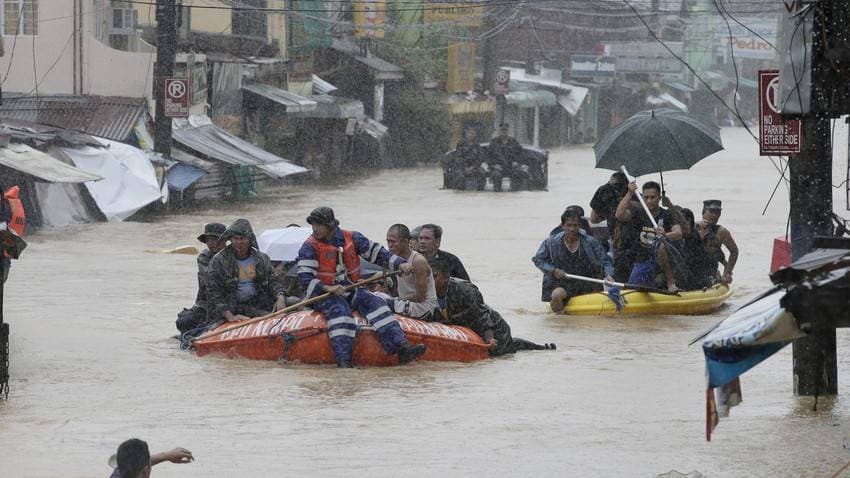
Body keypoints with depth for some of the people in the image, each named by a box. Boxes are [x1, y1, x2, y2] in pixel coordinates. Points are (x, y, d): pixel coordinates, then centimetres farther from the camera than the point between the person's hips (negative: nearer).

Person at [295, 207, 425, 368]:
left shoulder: (352, 238, 6)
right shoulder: (310, 247, -5)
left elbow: (375, 252, 10)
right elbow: (305, 278, -13)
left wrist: (399, 264, -2)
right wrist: (327, 288, -27)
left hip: (351, 290, 4)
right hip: (324, 294, -4)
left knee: (375, 304, -18)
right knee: (340, 311, -34)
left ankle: (402, 347, -29)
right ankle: (343, 360, -44)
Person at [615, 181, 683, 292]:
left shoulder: (667, 216, 0)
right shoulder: (638, 214, 3)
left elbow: (678, 234, -18)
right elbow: (619, 215, -17)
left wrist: (666, 235, -40)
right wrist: (630, 194, -23)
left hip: (661, 258, -3)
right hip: (642, 262, 3)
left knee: (660, 244, -35)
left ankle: (671, 283, -30)